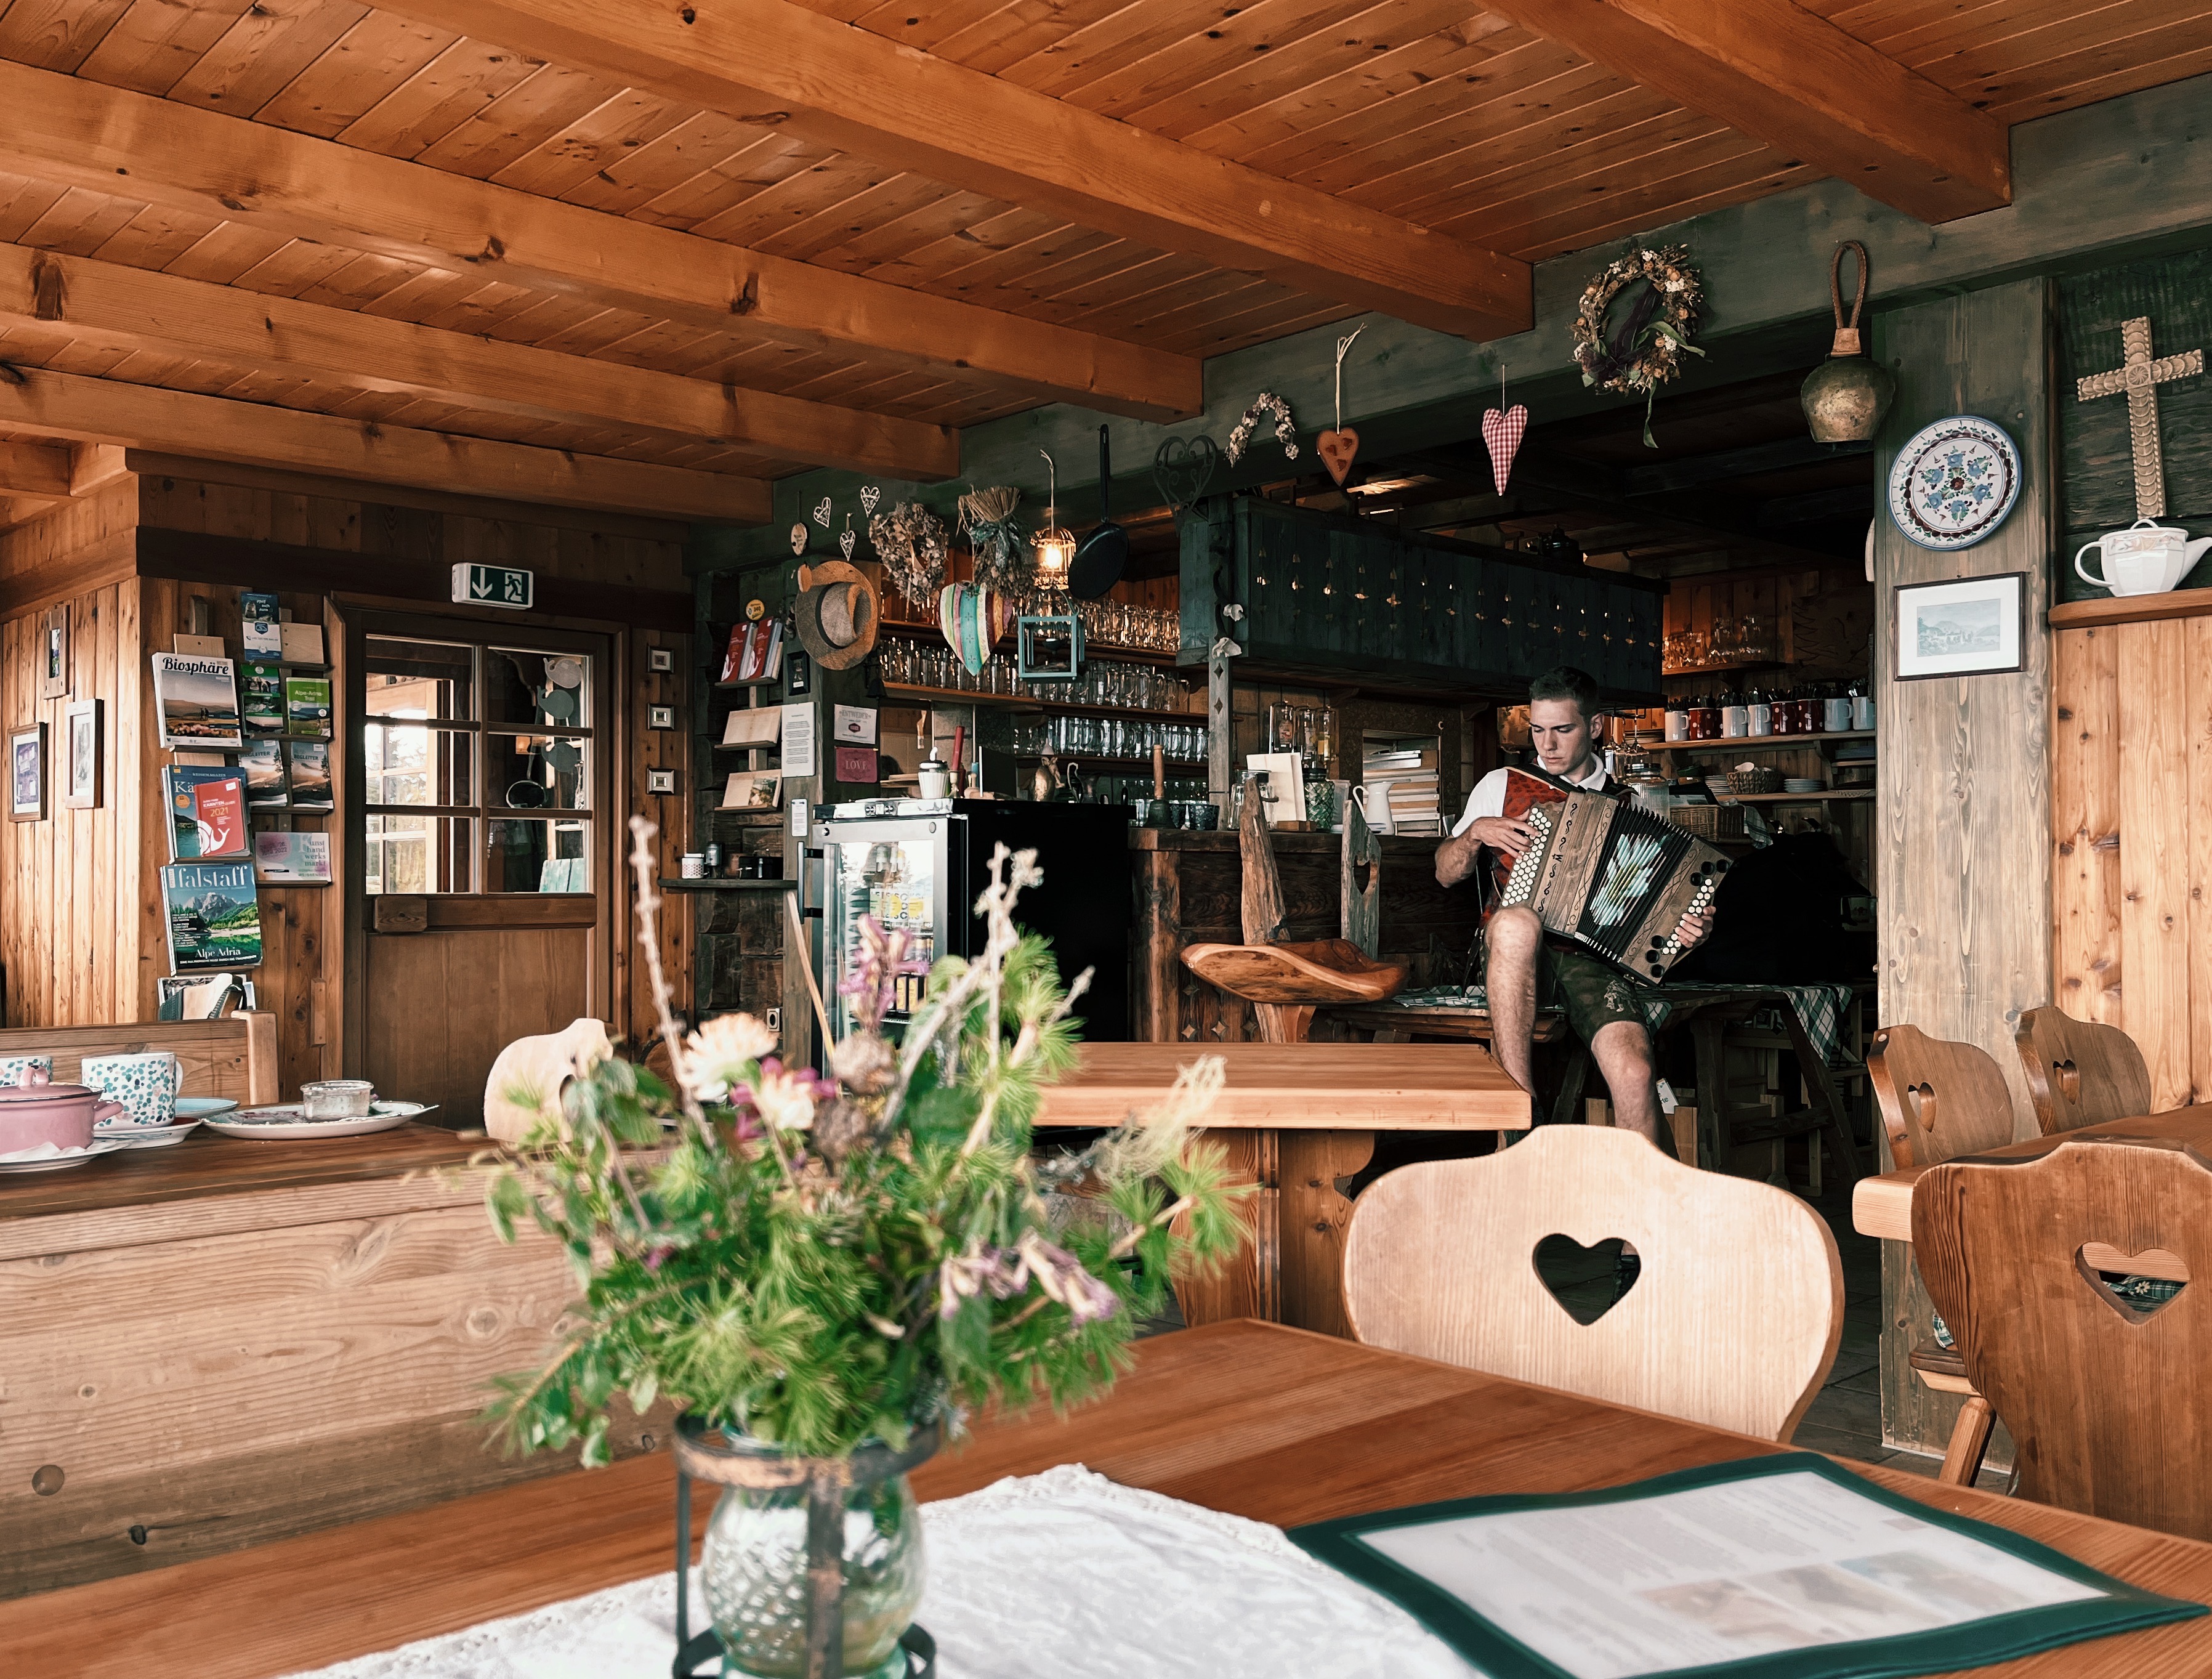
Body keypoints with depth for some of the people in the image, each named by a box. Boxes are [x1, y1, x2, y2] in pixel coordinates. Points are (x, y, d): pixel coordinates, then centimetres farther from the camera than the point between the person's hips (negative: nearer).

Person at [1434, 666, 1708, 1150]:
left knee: (1634, 1074, -28)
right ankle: (1518, 1101, -34)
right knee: (1517, 921, -39)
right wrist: (1475, 833, -5)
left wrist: (1686, 927, -7)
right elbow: (1446, 874, 15)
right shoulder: (1501, 785, 13)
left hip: (1592, 961, 1)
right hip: (1513, 956, 0)